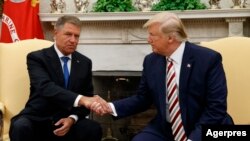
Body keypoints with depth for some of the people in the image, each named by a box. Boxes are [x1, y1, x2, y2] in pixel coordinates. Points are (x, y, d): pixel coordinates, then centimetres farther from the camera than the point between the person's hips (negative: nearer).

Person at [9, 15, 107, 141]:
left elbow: (88, 97, 8)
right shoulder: (37, 58, -7)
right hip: (38, 120, -3)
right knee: (20, 127, -35)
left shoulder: (85, 63, 8)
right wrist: (81, 99, -41)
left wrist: (73, 118, -13)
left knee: (94, 128, -25)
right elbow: (46, 87, -25)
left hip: (66, 121, 4)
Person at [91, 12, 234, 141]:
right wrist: (111, 107, -5)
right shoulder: (151, 61, 1)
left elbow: (216, 107, -15)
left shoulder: (209, 59, -13)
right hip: (164, 129, 4)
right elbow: (143, 99, 10)